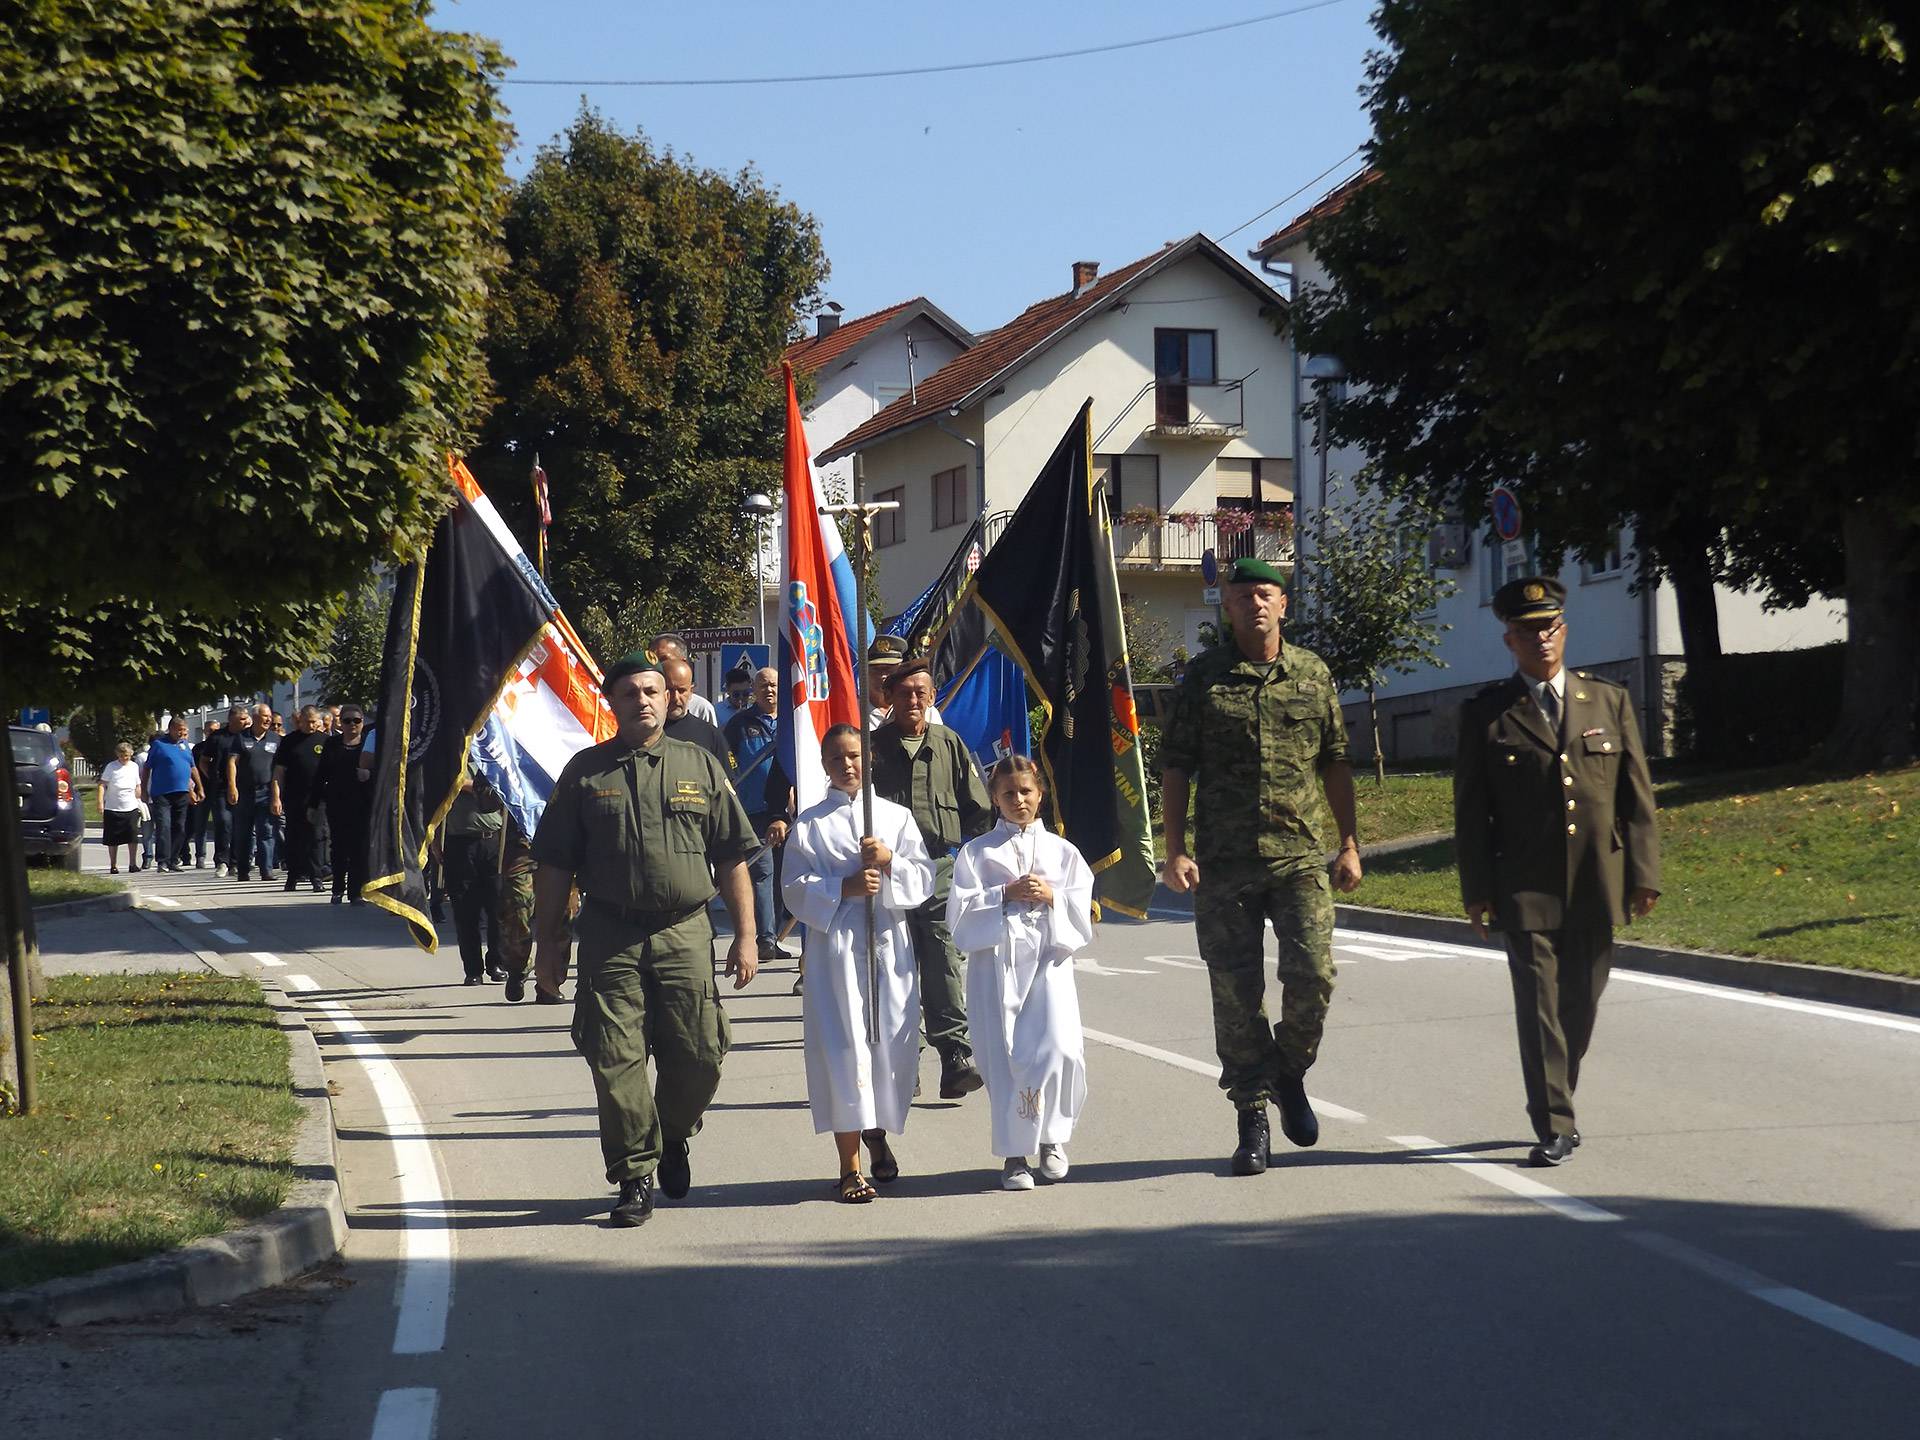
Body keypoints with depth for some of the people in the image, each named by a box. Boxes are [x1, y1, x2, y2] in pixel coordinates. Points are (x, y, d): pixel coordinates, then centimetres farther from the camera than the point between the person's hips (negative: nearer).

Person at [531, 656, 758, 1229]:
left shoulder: (700, 767, 10)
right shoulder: (585, 773, 7)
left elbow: (732, 858, 10)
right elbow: (553, 865, 8)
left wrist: (744, 936, 4)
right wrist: (550, 945, 5)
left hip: (685, 933, 1)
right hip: (609, 938, -1)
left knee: (698, 1058, 1)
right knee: (616, 1062, -4)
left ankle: (673, 1138, 30)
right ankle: (635, 1176, 7)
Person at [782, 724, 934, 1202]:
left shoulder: (896, 817, 11)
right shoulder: (809, 825, 6)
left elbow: (923, 879, 6)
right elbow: (796, 889, 0)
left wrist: (890, 862, -12)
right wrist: (844, 888, -14)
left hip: (889, 944, 2)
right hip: (834, 946, -2)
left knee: (893, 1042, 3)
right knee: (844, 1045, -8)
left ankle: (878, 1131, 32)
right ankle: (850, 1165, -4)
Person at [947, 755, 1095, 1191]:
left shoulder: (1061, 852, 13)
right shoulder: (976, 853, 8)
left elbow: (1082, 912, 8)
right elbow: (961, 913, -1)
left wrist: (1051, 897, -9)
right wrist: (1005, 895, -11)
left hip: (1049, 959, 1)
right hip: (995, 961, -1)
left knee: (1060, 1048, -15)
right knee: (1005, 1058, -4)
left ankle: (1052, 1136, 7)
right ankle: (1015, 1155, 5)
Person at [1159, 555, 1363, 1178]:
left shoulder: (1312, 674, 8)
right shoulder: (1204, 677, 3)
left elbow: (1336, 764, 14)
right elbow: (1176, 767, 3)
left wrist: (1349, 844, 10)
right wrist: (1175, 850, -5)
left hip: (1299, 857, 1)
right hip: (1222, 864, -1)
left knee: (1313, 975, -10)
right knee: (1236, 993, 2)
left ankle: (1290, 1074, 17)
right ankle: (1252, 1116, 11)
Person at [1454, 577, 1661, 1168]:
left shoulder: (1609, 701, 9)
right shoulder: (1485, 714, 3)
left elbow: (1637, 795, 8)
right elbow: (1470, 809, 3)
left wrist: (1644, 874, 1)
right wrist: (1475, 889, -2)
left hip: (1596, 886, 2)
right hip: (1525, 888, -2)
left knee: (1581, 1000, 10)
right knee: (1539, 1002, -7)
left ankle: (1556, 1101, 29)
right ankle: (1554, 1127, -5)